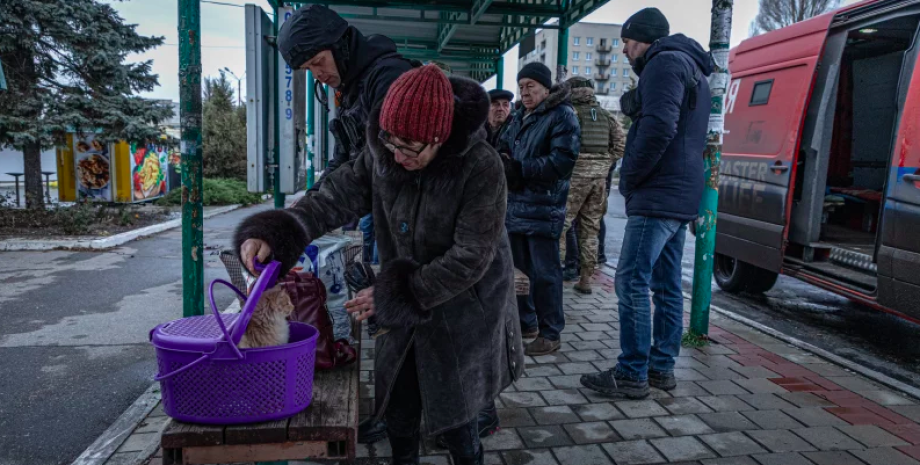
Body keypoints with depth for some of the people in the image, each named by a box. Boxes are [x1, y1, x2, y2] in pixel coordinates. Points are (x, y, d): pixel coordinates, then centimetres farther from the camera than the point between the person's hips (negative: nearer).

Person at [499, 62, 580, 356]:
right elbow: (504, 149, 19)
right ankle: (525, 323, 30)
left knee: (544, 273, -3)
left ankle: (550, 334, 8)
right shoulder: (520, 117, 17)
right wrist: (503, 164, -5)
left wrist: (519, 169, -19)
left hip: (543, 208, -8)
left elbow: (563, 161, -19)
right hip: (516, 205, 8)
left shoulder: (562, 116, -8)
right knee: (518, 268, 15)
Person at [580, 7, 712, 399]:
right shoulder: (690, 68, 25)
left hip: (658, 195, -10)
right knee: (666, 285, 11)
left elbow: (658, 128, -21)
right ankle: (662, 367, 18)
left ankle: (632, 374, -3)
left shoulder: (665, 62, -7)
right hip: (679, 195, 11)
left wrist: (630, 177, -10)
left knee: (632, 282, -8)